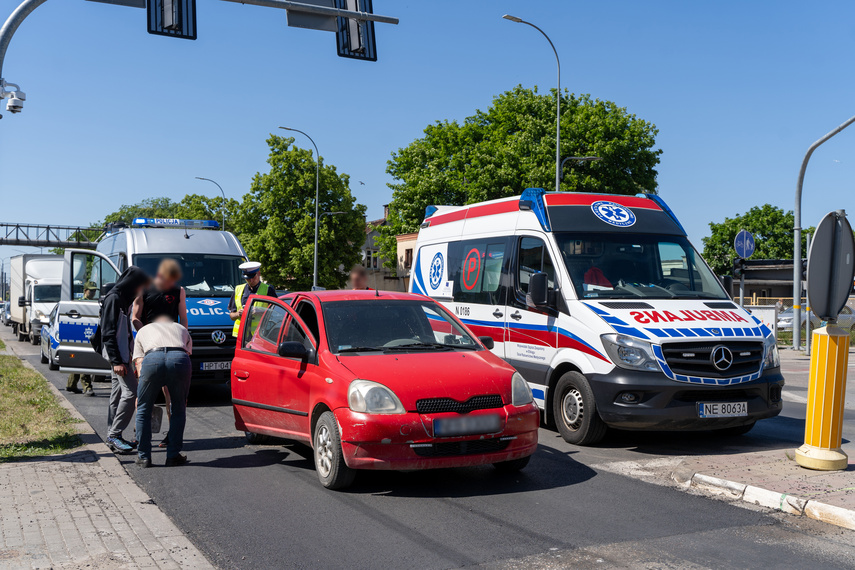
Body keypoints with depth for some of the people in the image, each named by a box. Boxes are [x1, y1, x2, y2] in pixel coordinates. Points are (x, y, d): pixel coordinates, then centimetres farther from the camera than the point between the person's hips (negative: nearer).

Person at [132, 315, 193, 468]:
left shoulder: (143, 330, 40)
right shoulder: (182, 329, 42)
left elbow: (139, 364, 31)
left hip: (152, 358, 0)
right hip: (180, 358, 1)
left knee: (143, 409, 20)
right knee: (179, 408, 21)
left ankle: (143, 457, 25)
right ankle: (173, 456, 24)